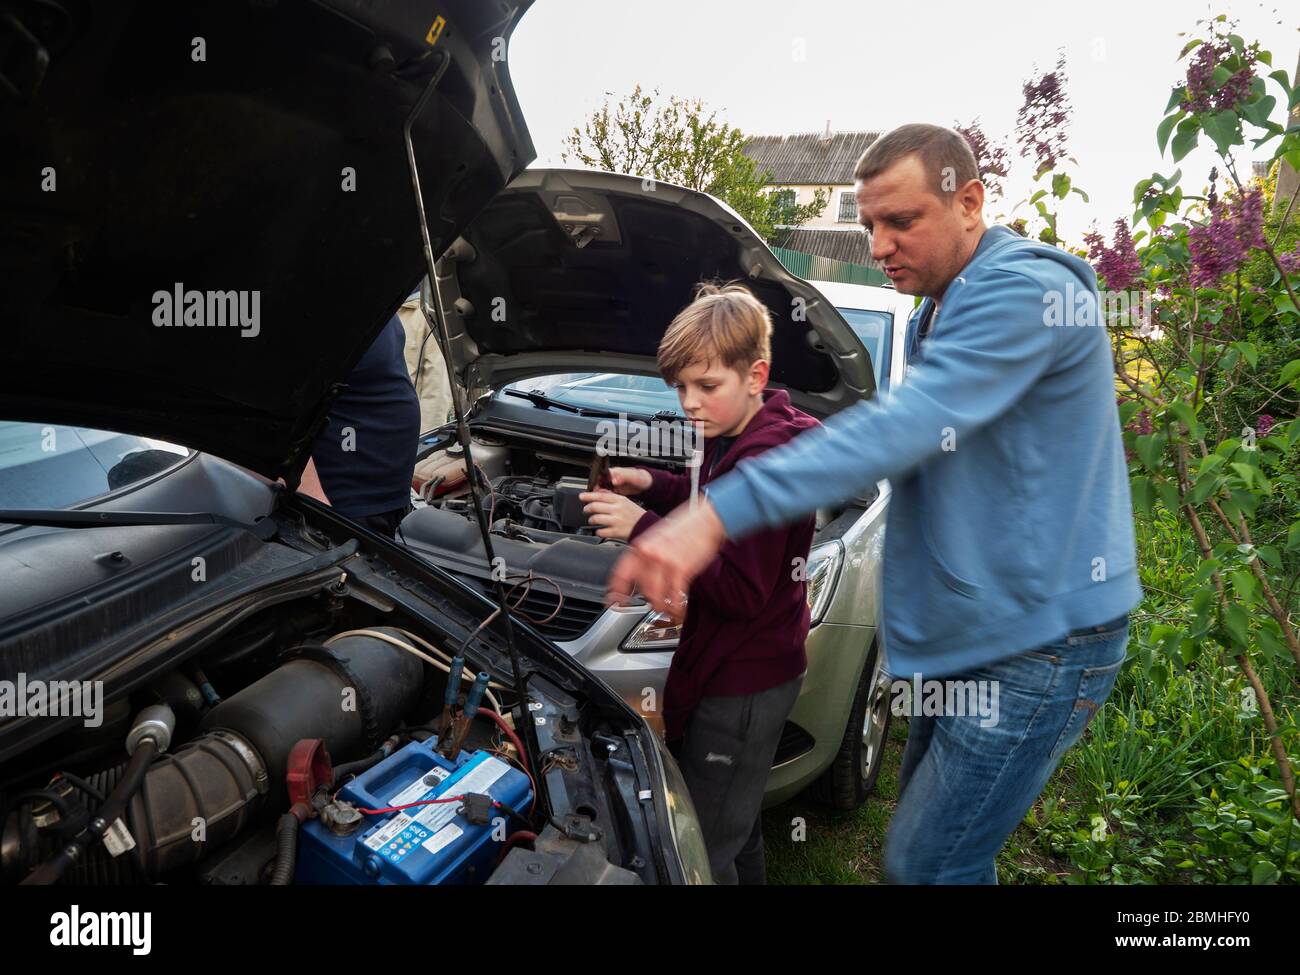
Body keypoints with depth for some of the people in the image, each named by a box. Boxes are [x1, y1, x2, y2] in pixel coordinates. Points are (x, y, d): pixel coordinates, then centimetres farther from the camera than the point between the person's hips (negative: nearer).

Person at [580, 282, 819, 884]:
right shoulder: (739, 438, 4)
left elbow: (741, 591, -29)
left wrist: (645, 530, -30)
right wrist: (655, 486, 3)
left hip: (742, 688, -10)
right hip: (741, 673, 10)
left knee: (699, 855, 5)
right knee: (735, 827, 27)